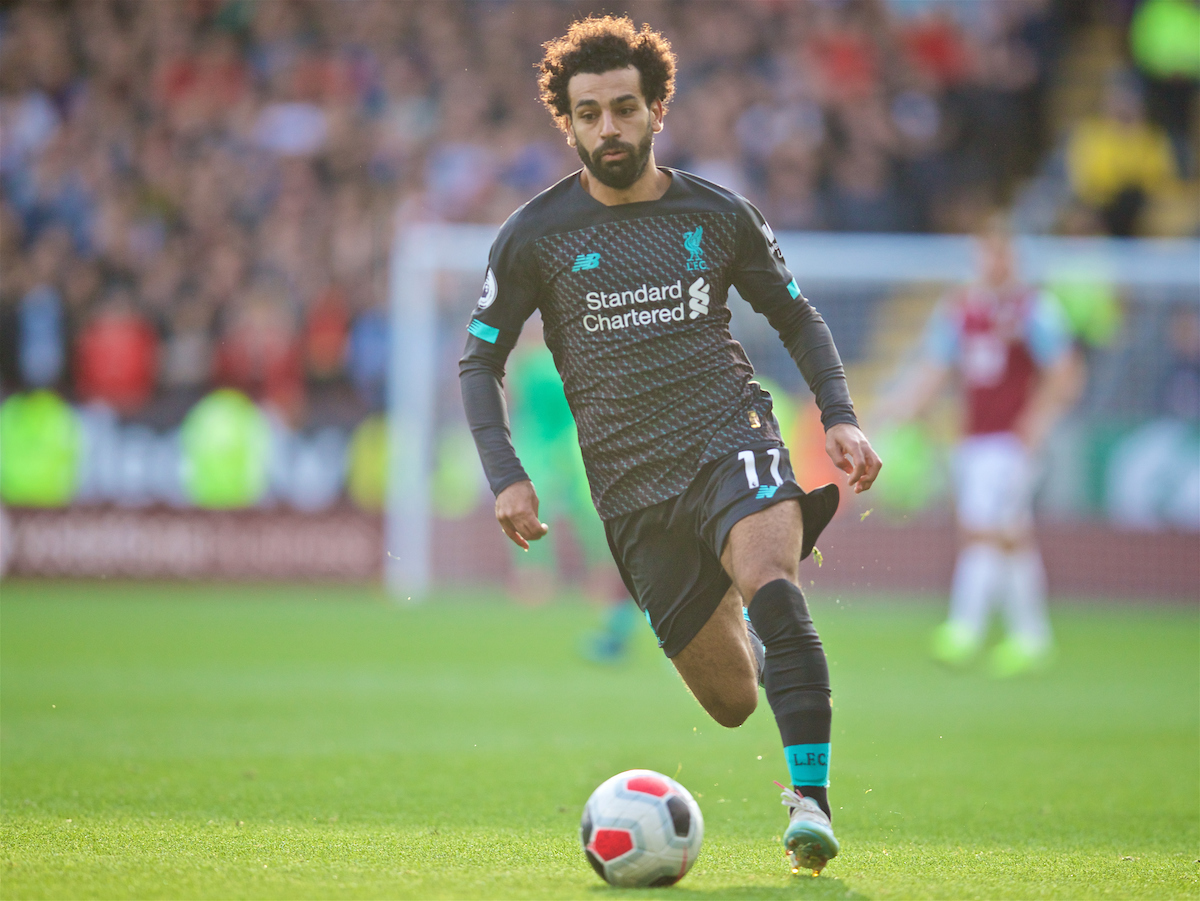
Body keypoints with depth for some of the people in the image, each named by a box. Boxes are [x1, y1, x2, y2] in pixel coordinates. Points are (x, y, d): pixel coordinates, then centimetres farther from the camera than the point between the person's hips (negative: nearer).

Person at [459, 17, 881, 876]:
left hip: (730, 440, -1)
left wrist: (841, 417, 3)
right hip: (632, 486, 1)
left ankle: (811, 799, -37)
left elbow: (797, 317, 18)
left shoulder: (718, 215, 5)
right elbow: (480, 360, 9)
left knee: (769, 585, -34)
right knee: (732, 702, 3)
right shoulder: (535, 237, 2)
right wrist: (506, 475, -5)